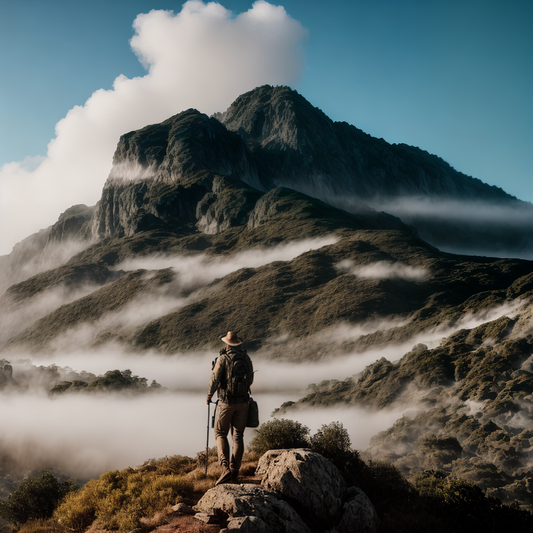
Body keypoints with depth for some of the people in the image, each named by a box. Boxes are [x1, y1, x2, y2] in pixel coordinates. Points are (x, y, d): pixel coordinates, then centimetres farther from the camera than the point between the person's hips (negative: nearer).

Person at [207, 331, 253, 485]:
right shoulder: (247, 358, 4)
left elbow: (215, 379, -13)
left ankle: (225, 468, -9)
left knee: (221, 434, 8)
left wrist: (209, 395, 3)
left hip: (226, 402, -4)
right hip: (243, 401, 4)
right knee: (238, 435, 10)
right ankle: (234, 472, 8)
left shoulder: (223, 358, -11)